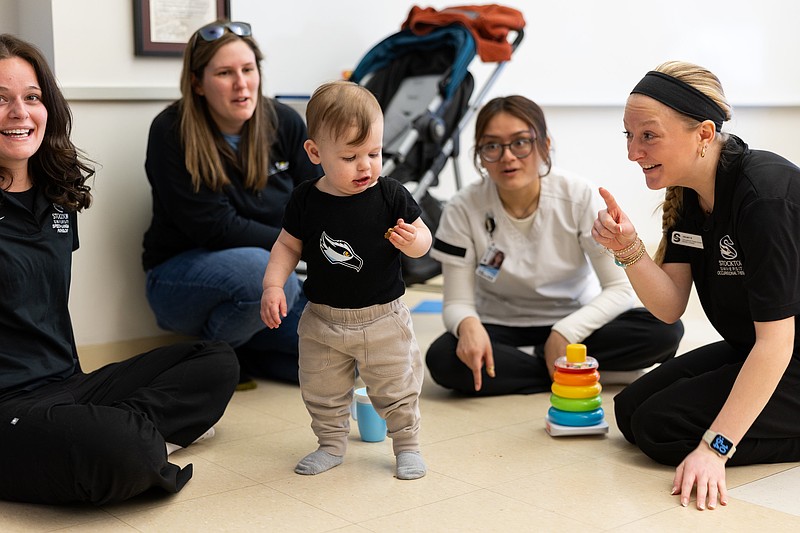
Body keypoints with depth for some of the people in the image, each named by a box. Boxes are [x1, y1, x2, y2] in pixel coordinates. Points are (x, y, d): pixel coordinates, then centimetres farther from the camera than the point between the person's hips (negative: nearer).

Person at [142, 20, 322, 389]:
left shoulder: (285, 122, -2)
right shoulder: (171, 133, -15)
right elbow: (216, 229, -20)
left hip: (268, 276, 5)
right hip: (182, 280, -5)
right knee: (259, 269, -39)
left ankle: (237, 354, 9)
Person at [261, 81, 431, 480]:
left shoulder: (390, 195, -12)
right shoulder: (305, 200, -8)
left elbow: (422, 238, -3)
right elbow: (288, 245, 4)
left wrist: (412, 241, -25)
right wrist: (273, 285, -8)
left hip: (383, 319, -2)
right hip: (323, 319, 2)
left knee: (396, 388, 10)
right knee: (322, 392, 15)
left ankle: (407, 444, 31)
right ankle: (332, 445, 36)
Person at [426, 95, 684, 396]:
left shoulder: (579, 197, -15)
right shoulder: (463, 210, -14)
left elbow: (619, 288, -13)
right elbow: (457, 301, -13)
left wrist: (566, 332, -27)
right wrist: (468, 324, -37)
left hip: (574, 323, 0)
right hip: (501, 329, 0)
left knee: (664, 330, -25)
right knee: (443, 360, -33)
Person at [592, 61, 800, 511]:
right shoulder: (687, 193, -2)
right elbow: (670, 307, -2)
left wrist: (714, 448, -31)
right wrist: (628, 249, -21)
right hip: (749, 352, 9)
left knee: (661, 428, -17)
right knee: (630, 410, 4)